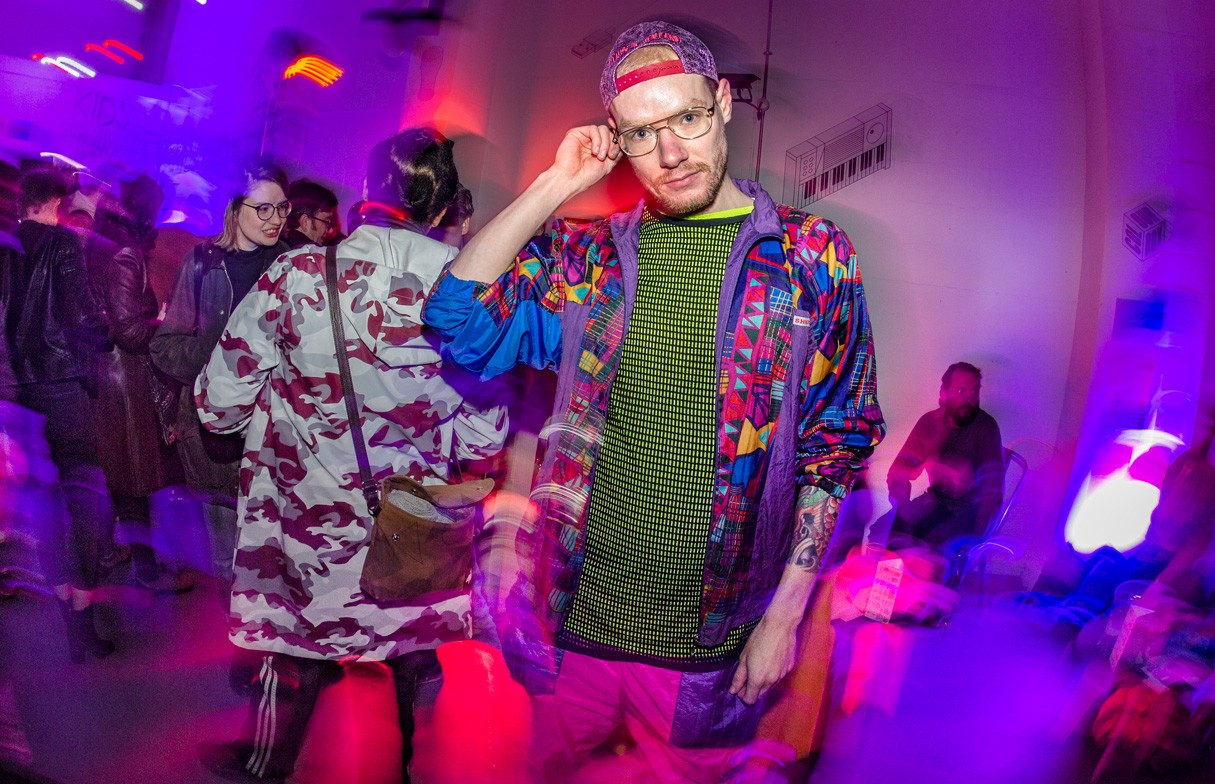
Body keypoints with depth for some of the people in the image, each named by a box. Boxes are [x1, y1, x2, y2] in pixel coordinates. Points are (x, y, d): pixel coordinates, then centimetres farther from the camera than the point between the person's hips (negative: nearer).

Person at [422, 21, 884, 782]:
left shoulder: (811, 256, -6)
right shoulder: (589, 253, 1)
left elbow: (835, 447, -4)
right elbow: (457, 318, -10)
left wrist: (784, 613, -7)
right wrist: (555, 185, -10)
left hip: (707, 644, -2)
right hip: (575, 621, 2)